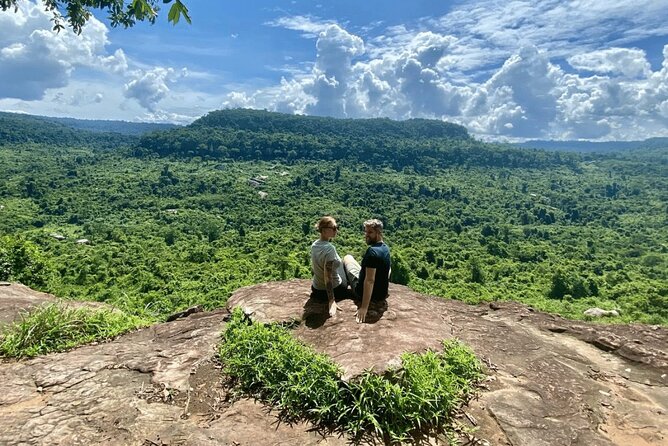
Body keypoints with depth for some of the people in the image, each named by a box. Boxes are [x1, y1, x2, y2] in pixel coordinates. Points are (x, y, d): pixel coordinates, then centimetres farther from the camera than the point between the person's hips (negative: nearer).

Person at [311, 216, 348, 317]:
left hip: (317, 289, 7)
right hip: (335, 289, -7)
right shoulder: (330, 248, -26)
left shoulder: (314, 245, -2)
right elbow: (328, 276, -29)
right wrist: (331, 301, -29)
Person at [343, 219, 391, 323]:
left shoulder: (372, 251, -27)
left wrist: (364, 307, -33)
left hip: (366, 292, -7)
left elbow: (370, 280, -33)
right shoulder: (386, 248, 0)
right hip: (382, 294, 7)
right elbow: (388, 271, 15)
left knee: (347, 258, 11)